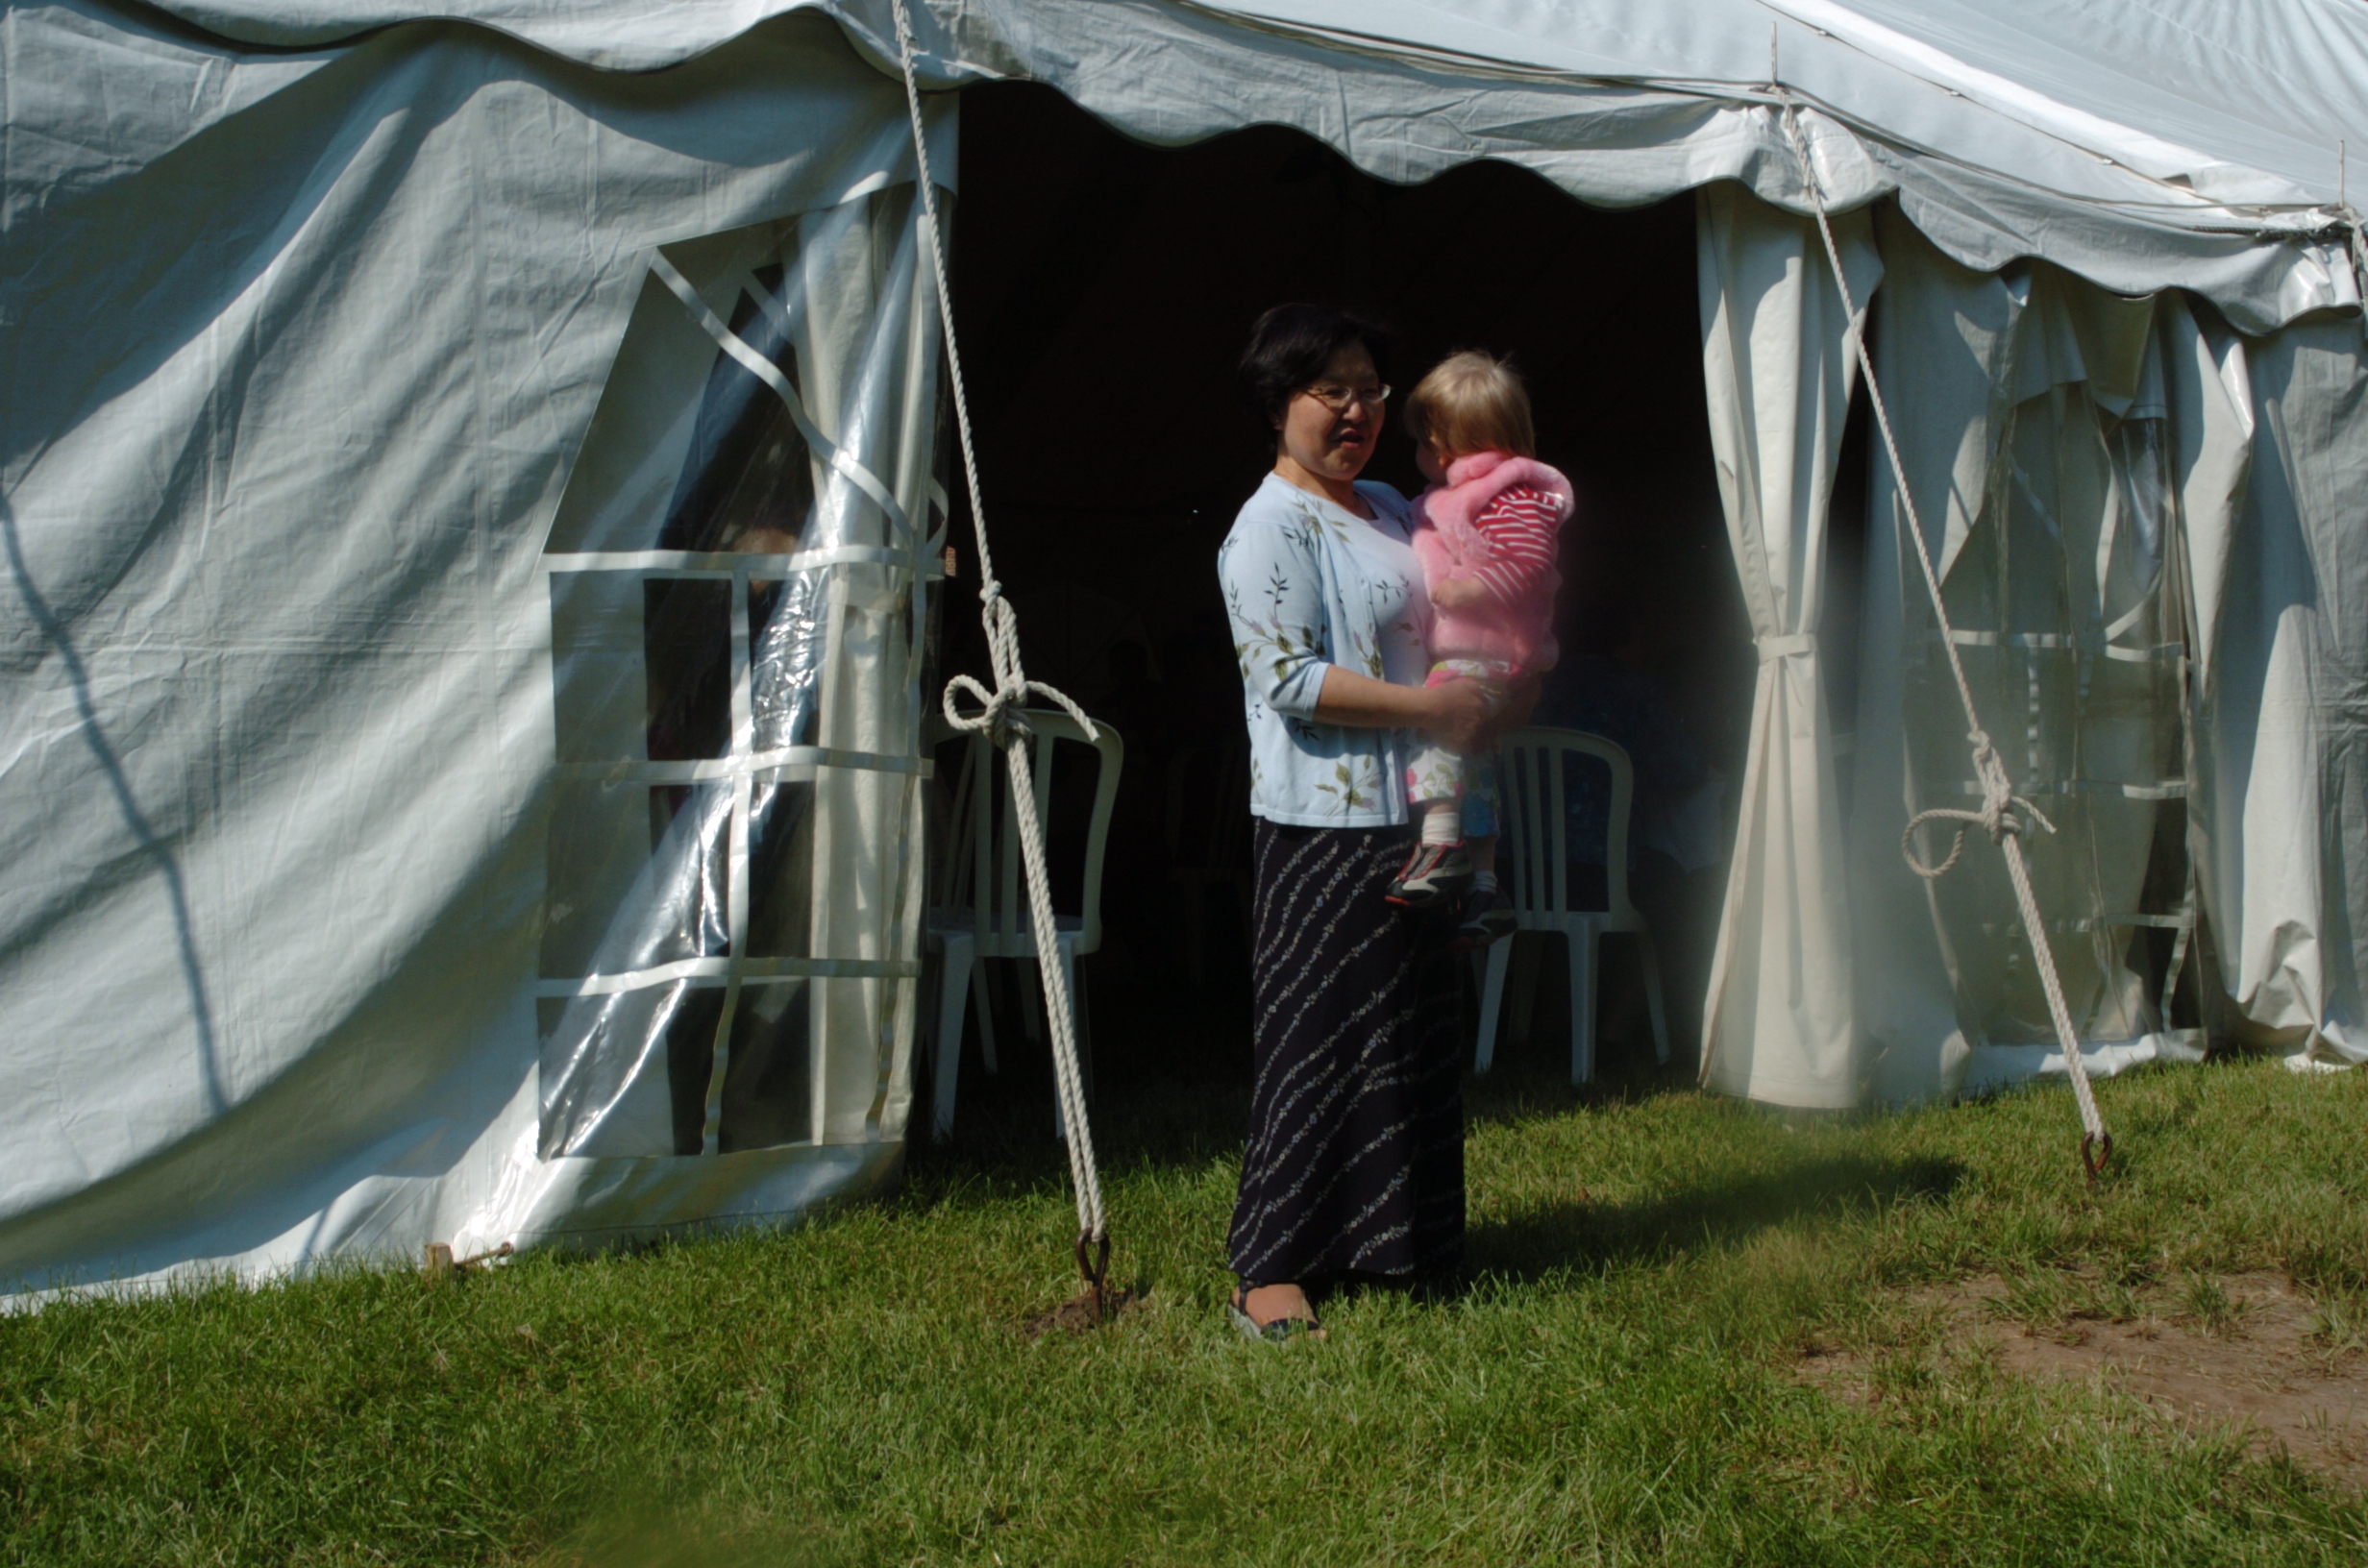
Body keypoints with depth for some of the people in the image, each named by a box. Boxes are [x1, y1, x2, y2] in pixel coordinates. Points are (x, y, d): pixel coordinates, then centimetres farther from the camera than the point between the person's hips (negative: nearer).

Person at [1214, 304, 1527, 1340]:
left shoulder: (1390, 511, 17)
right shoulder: (1270, 527, -10)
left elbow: (1448, 631, 29)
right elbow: (1288, 676, -19)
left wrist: (1496, 693, 10)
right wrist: (1425, 708, -19)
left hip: (1406, 813, 9)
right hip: (1324, 823, -9)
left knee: (1411, 1031, 13)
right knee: (1317, 1036, -7)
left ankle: (1393, 1236, 25)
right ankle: (1271, 1268, 0)